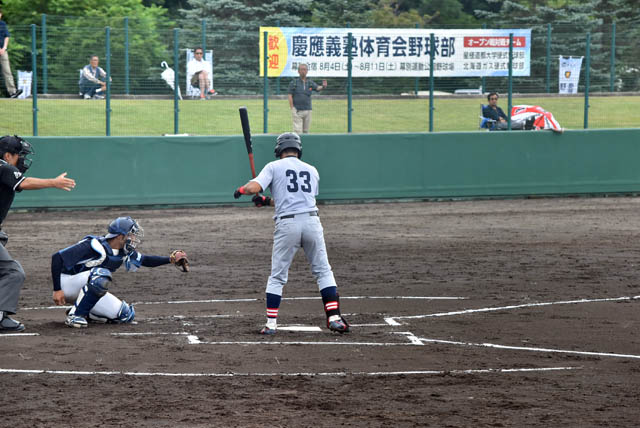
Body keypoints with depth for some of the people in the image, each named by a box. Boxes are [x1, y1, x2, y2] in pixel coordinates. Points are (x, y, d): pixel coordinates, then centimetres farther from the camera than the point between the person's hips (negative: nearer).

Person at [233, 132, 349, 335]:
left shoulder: (274, 167, 7)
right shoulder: (312, 170, 20)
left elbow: (253, 187, -7)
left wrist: (241, 190, 17)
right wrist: (268, 201, 32)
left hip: (287, 224, -2)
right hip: (311, 221, 2)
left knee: (277, 276, 7)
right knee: (323, 271, 11)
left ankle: (271, 323, 6)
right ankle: (334, 317, 0)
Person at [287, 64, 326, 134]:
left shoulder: (310, 83, 10)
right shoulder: (294, 83, 1)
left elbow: (318, 88, -9)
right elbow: (290, 96, -2)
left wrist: (323, 86, -33)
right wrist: (292, 109, -11)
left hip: (307, 110, 4)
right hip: (297, 111, -4)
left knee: (306, 131, 7)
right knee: (298, 131, -11)